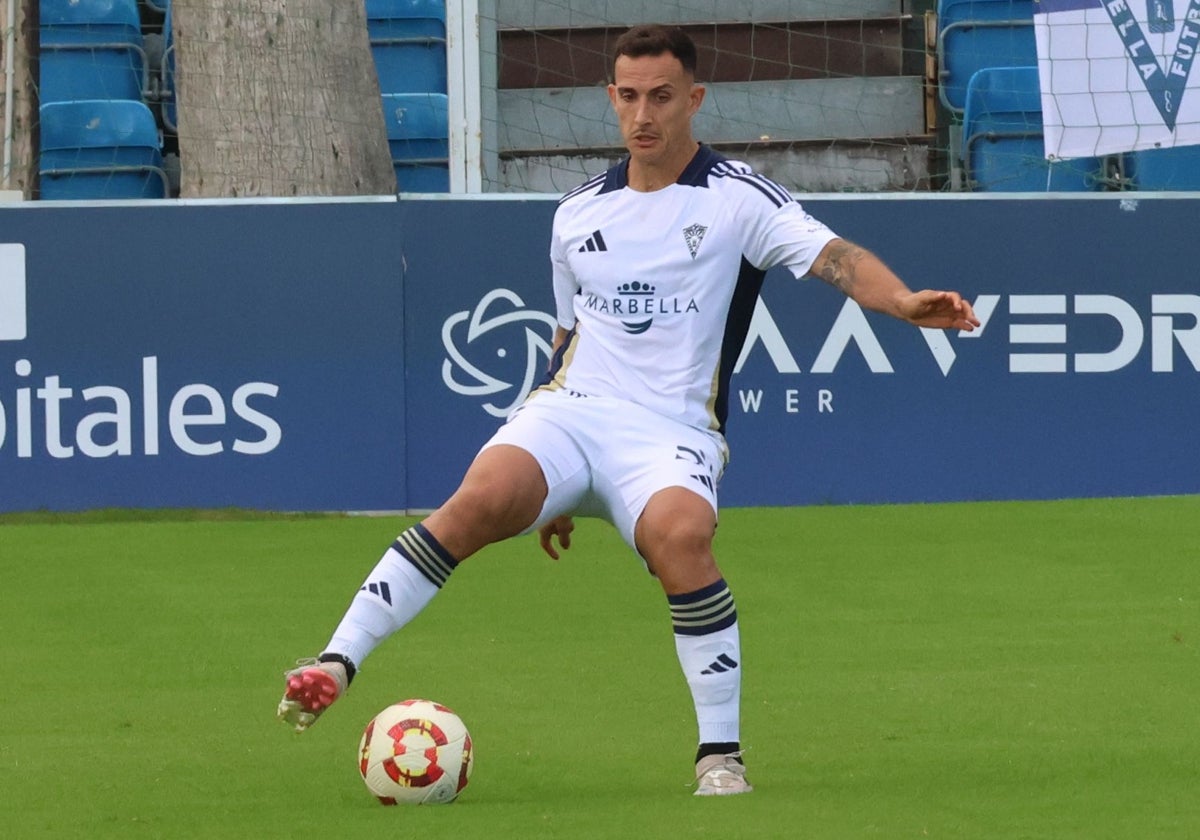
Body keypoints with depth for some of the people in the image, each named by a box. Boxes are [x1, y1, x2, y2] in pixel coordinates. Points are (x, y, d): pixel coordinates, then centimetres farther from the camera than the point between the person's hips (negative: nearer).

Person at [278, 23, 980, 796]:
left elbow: (832, 256, -14)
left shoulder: (739, 197, 1)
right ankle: (339, 662, -27)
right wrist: (556, 485, 28)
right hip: (568, 411, 3)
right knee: (484, 498, -28)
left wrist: (903, 300, -36)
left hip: (670, 431, -3)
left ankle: (722, 754, -22)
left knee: (680, 534, -35)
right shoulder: (577, 215, 16)